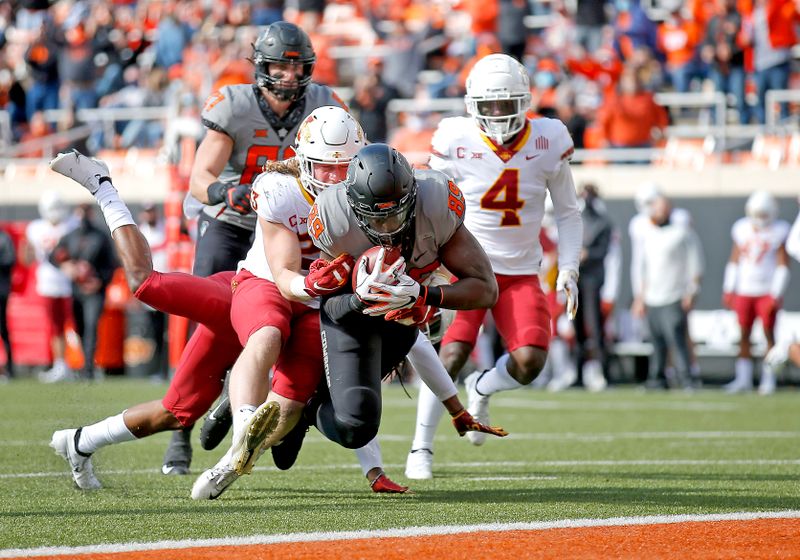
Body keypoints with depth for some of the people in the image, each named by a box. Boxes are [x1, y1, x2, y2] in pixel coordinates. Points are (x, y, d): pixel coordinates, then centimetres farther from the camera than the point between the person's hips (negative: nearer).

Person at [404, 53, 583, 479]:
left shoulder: (547, 143, -5)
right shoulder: (456, 143, -11)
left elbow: (567, 213, 7)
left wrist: (568, 269, -2)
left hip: (522, 272, 2)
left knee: (529, 362, -14)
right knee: (453, 354, -19)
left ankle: (481, 389, 21)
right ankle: (421, 448, -5)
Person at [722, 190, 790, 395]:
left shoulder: (778, 231, -5)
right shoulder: (742, 229, 6)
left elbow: (783, 265, -6)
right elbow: (734, 261, 12)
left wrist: (777, 294, -12)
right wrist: (728, 290, 8)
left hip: (767, 292, -3)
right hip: (744, 291, 3)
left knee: (769, 334, -2)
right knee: (744, 335, 3)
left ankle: (768, 379, 4)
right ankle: (743, 379, 7)